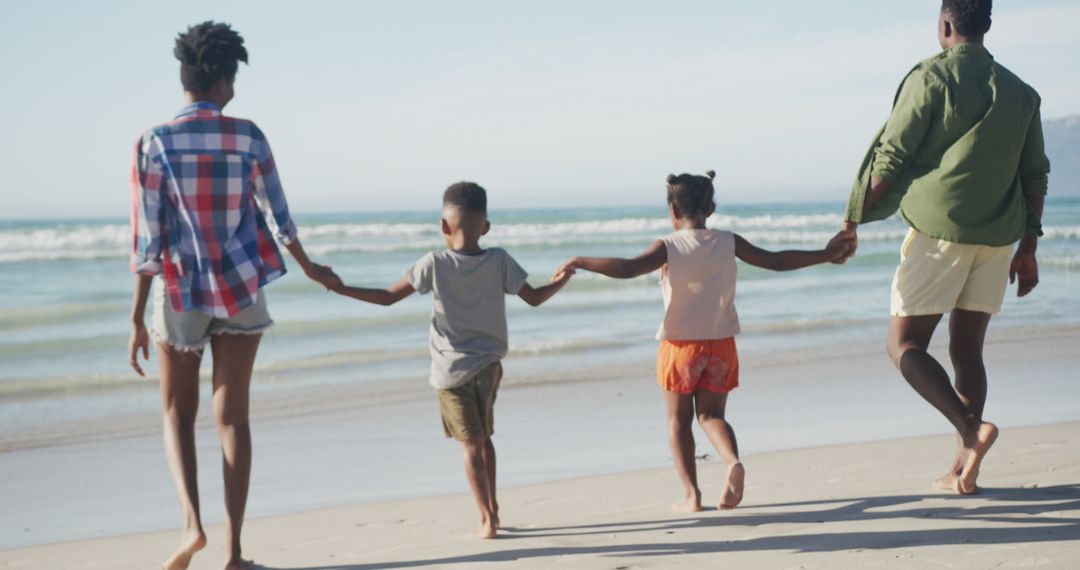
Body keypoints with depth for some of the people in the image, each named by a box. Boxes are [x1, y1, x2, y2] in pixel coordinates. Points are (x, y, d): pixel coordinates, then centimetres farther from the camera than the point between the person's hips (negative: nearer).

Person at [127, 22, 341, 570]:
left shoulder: (154, 143, -9)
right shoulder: (248, 136, -4)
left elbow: (147, 238, -10)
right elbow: (278, 215, 5)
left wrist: (137, 319, -5)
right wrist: (310, 269, 23)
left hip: (180, 292, -1)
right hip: (240, 288, 1)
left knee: (177, 413, 16)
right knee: (232, 417, 6)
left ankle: (192, 523, -4)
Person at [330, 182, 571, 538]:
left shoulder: (435, 264, -11)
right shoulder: (499, 261, -5)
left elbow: (388, 297, -8)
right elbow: (534, 298, 3)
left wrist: (342, 289, 2)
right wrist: (561, 281, 23)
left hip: (452, 370, -3)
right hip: (489, 365, 3)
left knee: (471, 443, 1)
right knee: (483, 437, 22)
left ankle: (487, 517, -4)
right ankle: (492, 505, 29)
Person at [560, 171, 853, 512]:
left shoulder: (669, 247, -10)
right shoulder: (728, 243, -1)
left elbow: (627, 269, -24)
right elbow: (777, 261, 3)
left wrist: (579, 263, -16)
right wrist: (826, 254, 14)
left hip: (680, 346, -2)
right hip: (721, 345, 3)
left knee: (678, 420, 11)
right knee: (711, 414, 12)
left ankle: (692, 494, 5)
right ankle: (732, 460, -18)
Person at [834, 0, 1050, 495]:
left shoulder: (931, 77, -6)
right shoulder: (1019, 91, 12)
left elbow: (889, 160, -8)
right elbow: (1035, 176, 13)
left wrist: (853, 223, 0)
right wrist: (1027, 248, 20)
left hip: (939, 229, -6)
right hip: (997, 238, 6)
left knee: (905, 346, 1)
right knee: (967, 350, 12)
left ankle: (969, 429, -21)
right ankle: (961, 470, 10)